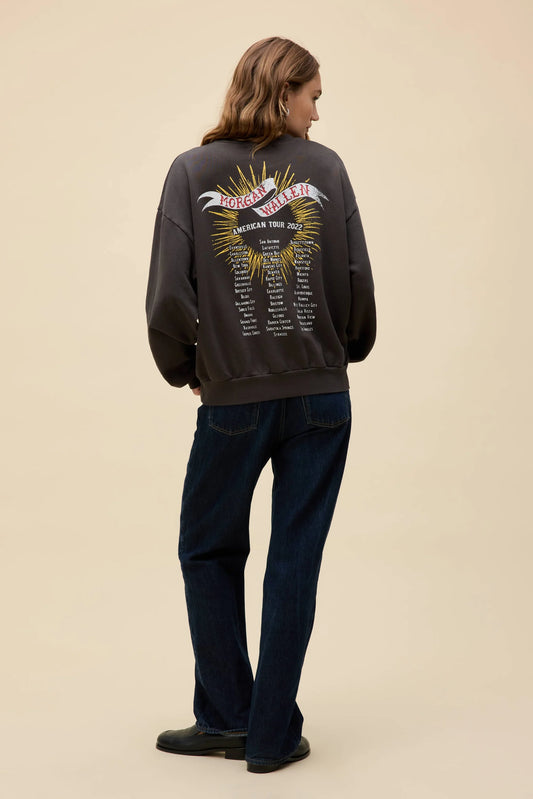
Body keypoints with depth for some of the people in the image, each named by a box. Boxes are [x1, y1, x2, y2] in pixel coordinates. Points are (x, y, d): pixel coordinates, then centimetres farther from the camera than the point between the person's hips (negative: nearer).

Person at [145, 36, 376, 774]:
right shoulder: (325, 168, -2)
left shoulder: (192, 172, -3)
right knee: (295, 561, 8)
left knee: (209, 551, 17)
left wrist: (183, 370, 9)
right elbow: (357, 281, -5)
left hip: (234, 401, 0)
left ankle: (228, 718, 23)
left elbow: (168, 296, -8)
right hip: (321, 396, 1)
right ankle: (274, 736, 15)